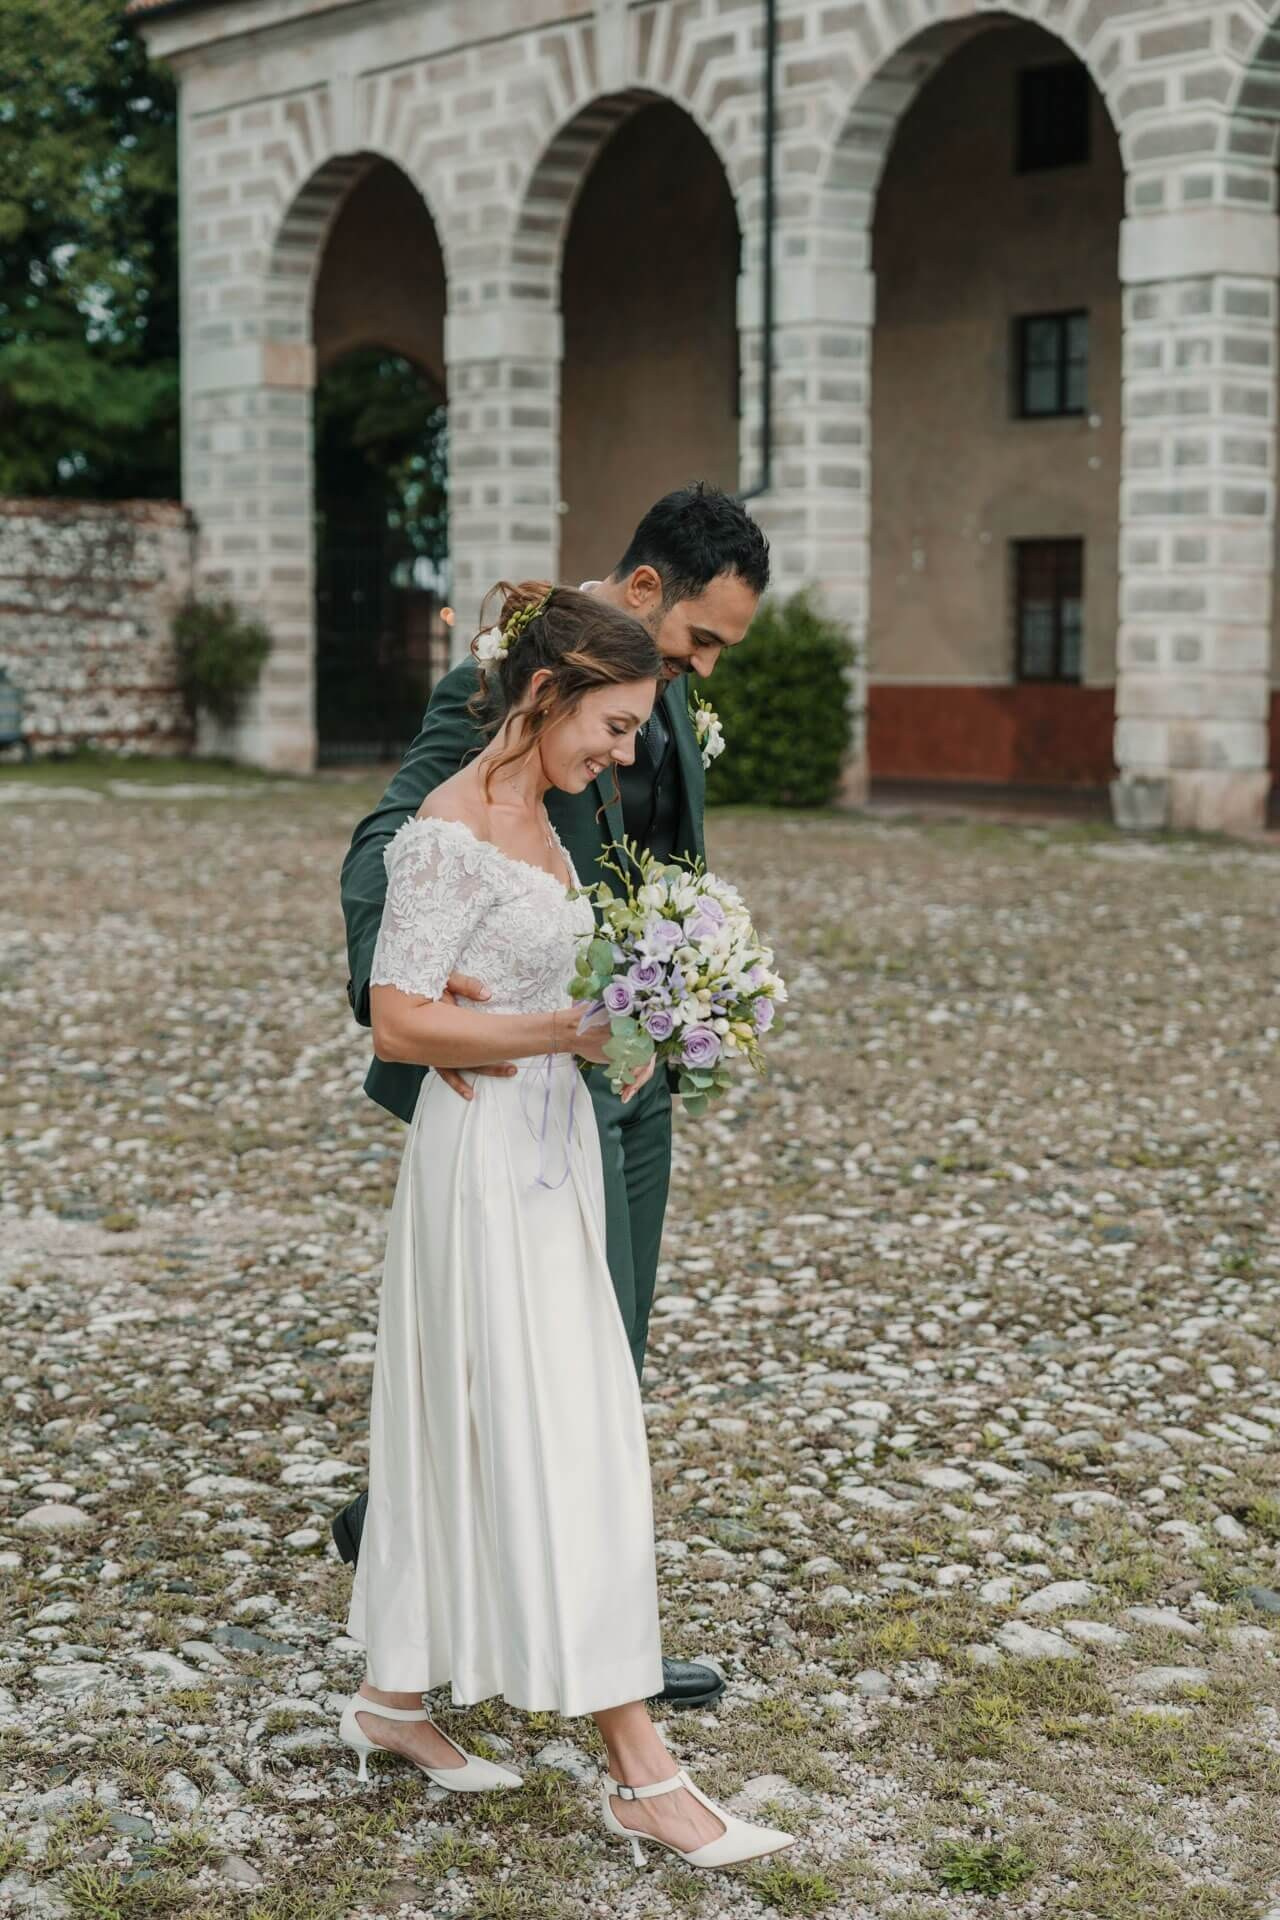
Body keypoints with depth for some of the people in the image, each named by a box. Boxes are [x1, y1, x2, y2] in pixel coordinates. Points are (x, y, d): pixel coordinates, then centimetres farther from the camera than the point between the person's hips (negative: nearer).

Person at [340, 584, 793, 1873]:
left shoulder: (530, 818, 11)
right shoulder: (449, 834, -17)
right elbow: (397, 1023, -20)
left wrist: (608, 1036, 5)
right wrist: (565, 1031, -19)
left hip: (549, 1156, 9)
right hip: (484, 1160, -9)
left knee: (470, 1433, 15)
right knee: (559, 1455, -6)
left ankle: (396, 1696, 28)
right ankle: (641, 1777, -1)